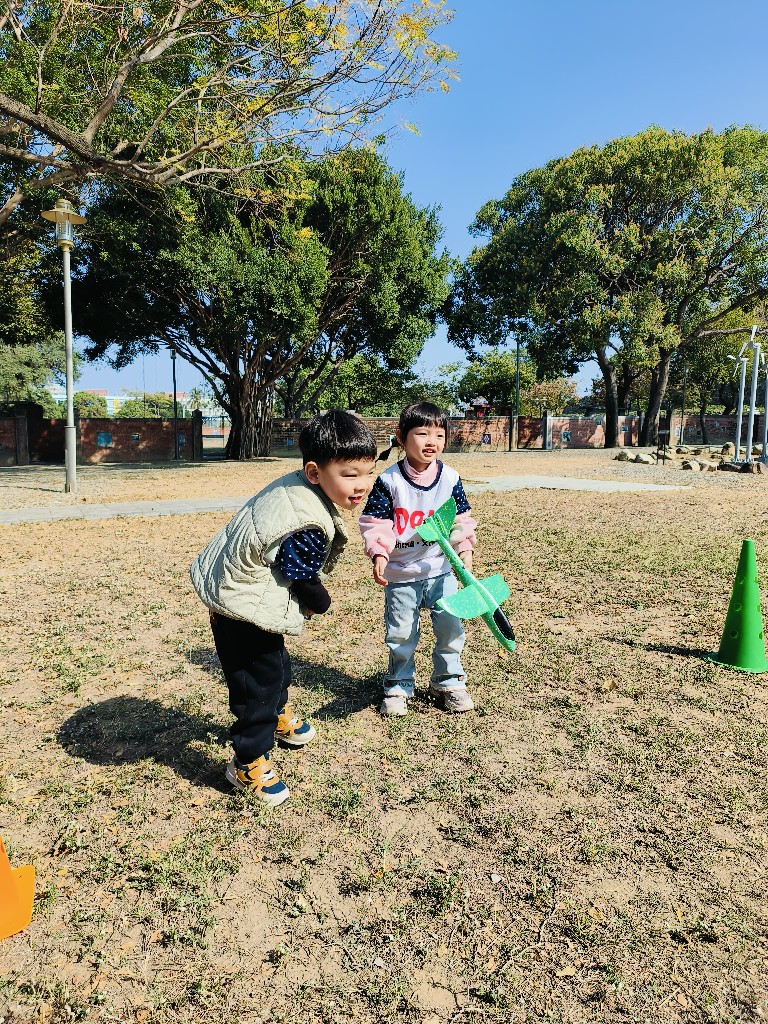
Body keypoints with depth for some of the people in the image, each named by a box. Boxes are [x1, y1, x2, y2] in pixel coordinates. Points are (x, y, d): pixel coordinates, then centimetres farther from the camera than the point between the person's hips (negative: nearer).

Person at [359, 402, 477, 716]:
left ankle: (448, 682, 25)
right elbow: (375, 522, -10)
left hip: (440, 569, 2)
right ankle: (398, 687, 26)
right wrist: (379, 554, -21)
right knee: (400, 634, 7)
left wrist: (464, 549, -6)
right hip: (400, 573, -2)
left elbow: (462, 519, 4)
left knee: (450, 627, 5)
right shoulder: (389, 481, -12)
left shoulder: (450, 478, -3)